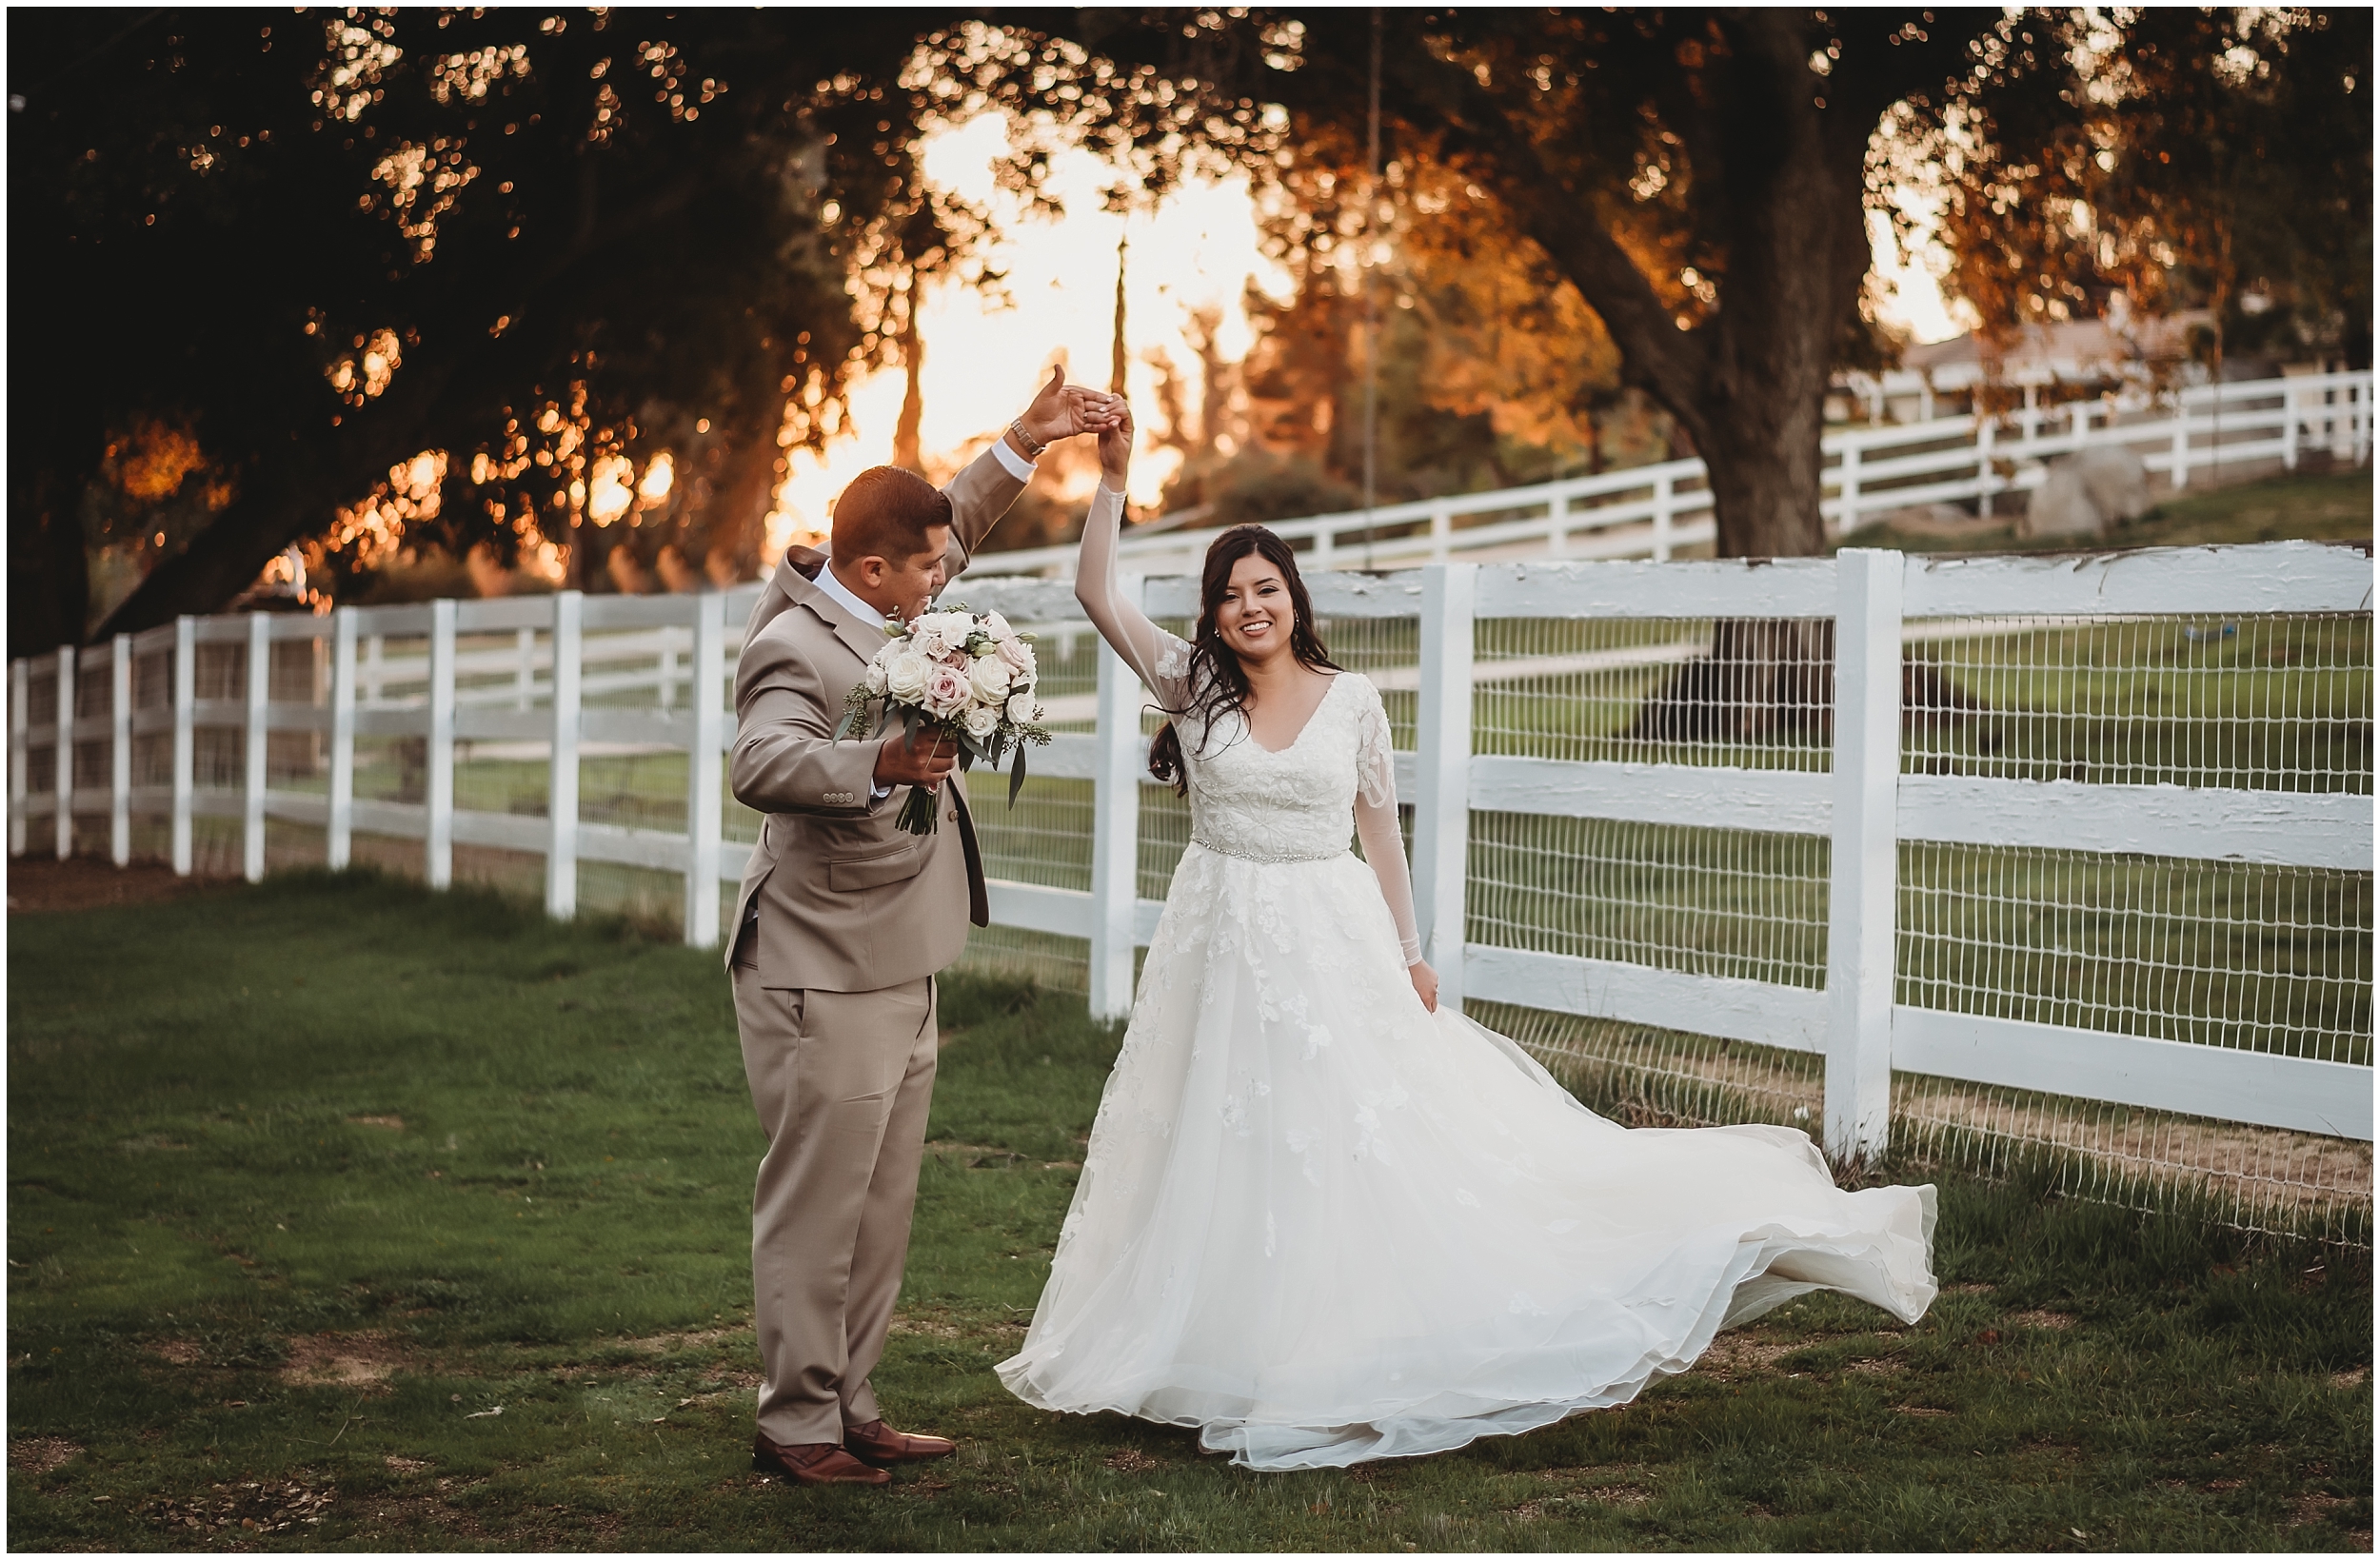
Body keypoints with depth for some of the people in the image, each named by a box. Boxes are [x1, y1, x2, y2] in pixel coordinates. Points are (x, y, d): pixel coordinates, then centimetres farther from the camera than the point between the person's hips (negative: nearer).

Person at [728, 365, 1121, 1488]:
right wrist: (876, 766, -52)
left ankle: (847, 1406, 21)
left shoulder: (879, 611, 10)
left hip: (897, 976, 10)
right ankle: (795, 1425, 6)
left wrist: (1026, 441, 25)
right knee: (815, 1209, -3)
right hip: (825, 984, -10)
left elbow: (954, 523, 30)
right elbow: (761, 763, -38)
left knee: (879, 1212, 13)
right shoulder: (796, 647, -19)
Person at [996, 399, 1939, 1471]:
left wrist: (1409, 955, 3)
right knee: (1223, 1154, 7)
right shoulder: (1194, 687, 0)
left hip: (1331, 946, -1)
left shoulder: (1350, 700, -1)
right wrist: (1112, 480, -15)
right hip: (1222, 948, 1)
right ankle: (1225, 1356, 18)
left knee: (1353, 1145, -2)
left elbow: (1381, 836, 5)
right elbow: (1097, 595, -7)